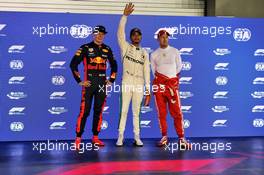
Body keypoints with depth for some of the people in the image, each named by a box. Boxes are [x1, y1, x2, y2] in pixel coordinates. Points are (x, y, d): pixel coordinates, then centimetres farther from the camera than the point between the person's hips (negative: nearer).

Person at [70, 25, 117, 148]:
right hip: (89, 83, -4)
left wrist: (111, 80, 15)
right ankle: (78, 138, 0)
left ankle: (95, 137, 17)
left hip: (102, 84, 4)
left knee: (99, 111, 8)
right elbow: (73, 64, -5)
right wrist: (79, 81, -8)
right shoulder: (85, 48, -1)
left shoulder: (107, 49, 12)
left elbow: (114, 65, 24)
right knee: (84, 111, -7)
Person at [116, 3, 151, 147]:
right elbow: (120, 33, -8)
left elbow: (146, 72, 8)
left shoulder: (144, 53, 12)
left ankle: (137, 137, 11)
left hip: (139, 85, 2)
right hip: (126, 83, -2)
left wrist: (148, 90, 2)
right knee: (123, 110, -3)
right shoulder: (125, 47, 6)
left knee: (136, 112, 6)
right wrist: (125, 15, -14)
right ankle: (120, 137, 2)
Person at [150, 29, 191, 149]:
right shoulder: (154, 54, 8)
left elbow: (179, 67, 14)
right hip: (159, 85, 1)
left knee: (177, 112, -5)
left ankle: (181, 138, 0)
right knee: (161, 112, 2)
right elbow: (154, 71, 13)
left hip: (173, 83, -1)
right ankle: (164, 137, 11)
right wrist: (160, 79, 11)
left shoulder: (175, 51, 7)